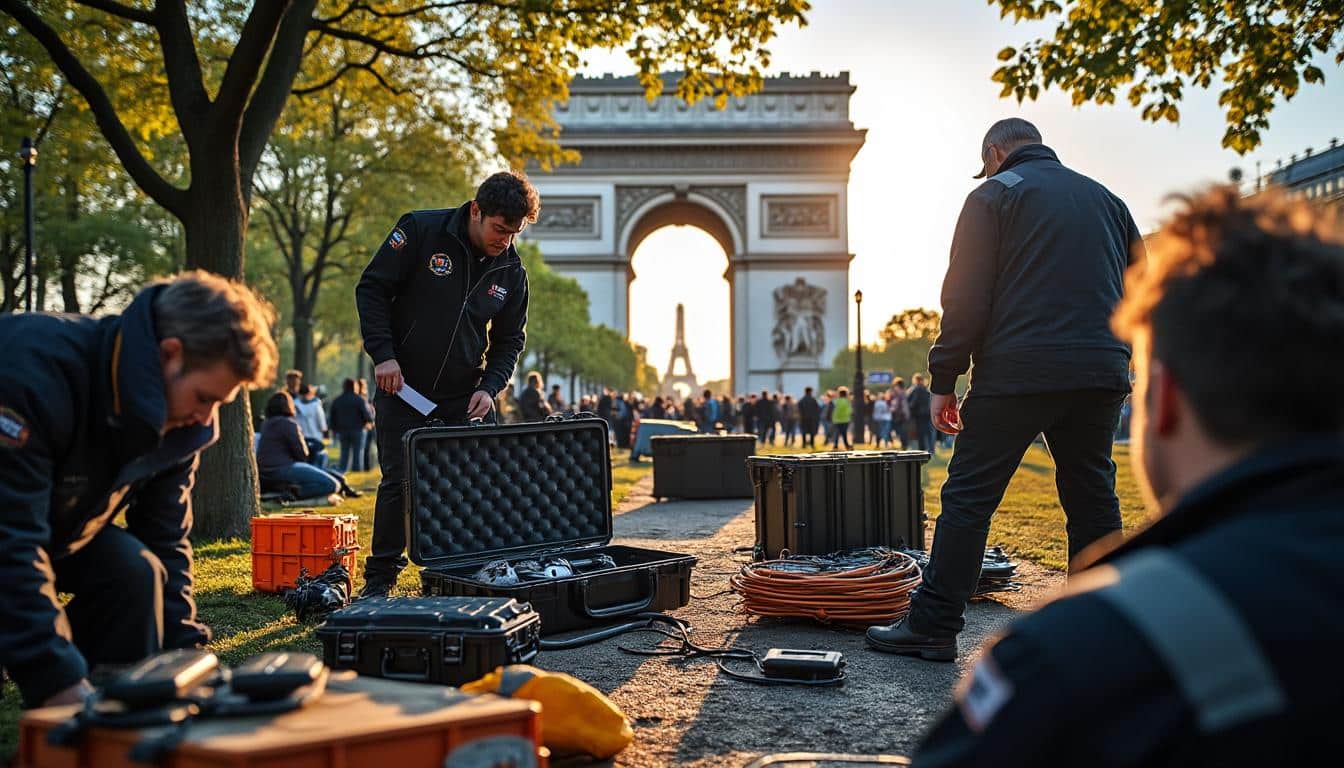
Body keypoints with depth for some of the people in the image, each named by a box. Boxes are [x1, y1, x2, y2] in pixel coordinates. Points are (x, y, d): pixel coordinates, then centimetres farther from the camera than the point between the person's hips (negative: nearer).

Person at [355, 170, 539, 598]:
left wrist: (490, 386, -7)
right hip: (401, 386, -3)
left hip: (464, 396, 3)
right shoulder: (421, 231, -11)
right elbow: (371, 289, -7)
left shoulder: (511, 271, 0)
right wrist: (383, 354, -15)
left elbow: (509, 340, 9)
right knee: (399, 480, -1)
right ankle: (379, 577, 13)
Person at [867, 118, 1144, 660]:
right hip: (1100, 375, 6)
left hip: (1019, 372, -5)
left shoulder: (994, 195, 3)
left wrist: (943, 380, -2)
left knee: (968, 498, -1)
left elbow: (966, 298, -5)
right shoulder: (1106, 200, 21)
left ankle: (932, 626, 1)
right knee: (1093, 500, 12)